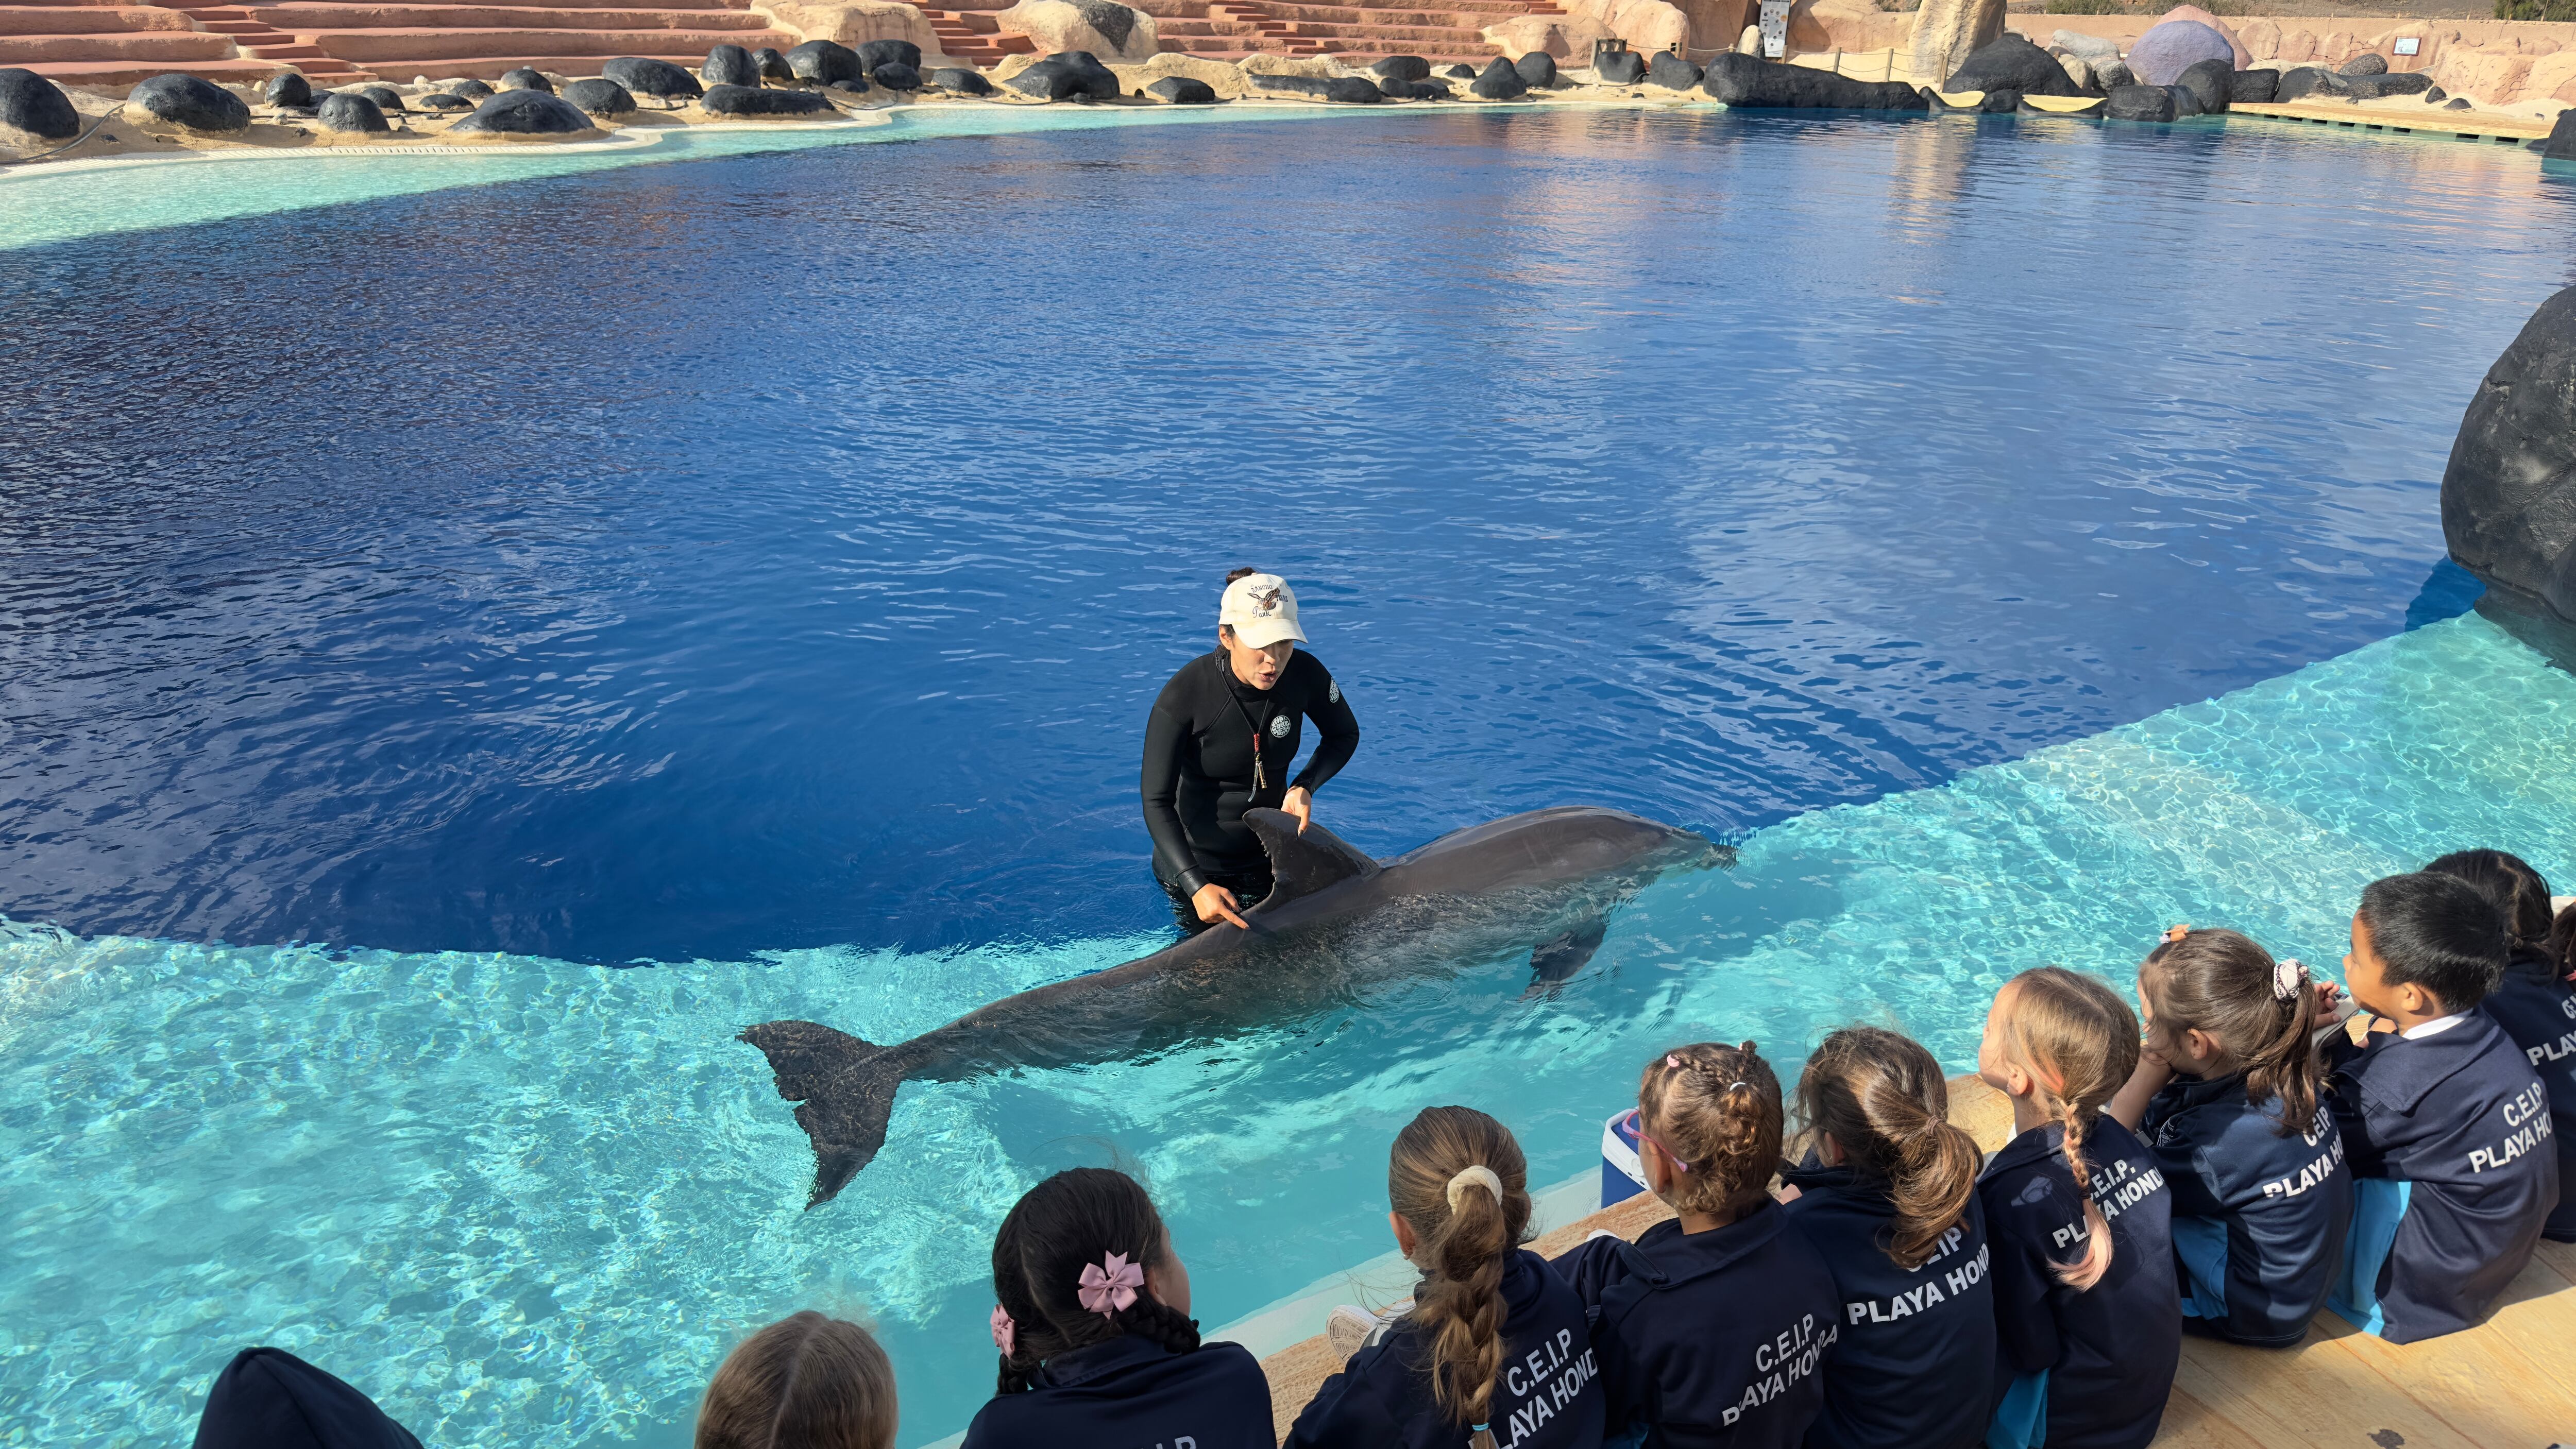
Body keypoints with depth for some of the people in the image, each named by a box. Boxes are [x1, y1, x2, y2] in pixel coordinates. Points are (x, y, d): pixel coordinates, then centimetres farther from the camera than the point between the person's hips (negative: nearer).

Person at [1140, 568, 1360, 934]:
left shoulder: (1304, 674, -16)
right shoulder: (1184, 695, -27)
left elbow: (1345, 734, 5)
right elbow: (1157, 802, -25)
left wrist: (1304, 786, -14)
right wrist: (1197, 887, -35)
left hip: (1270, 861, 4)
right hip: (1195, 863, -3)